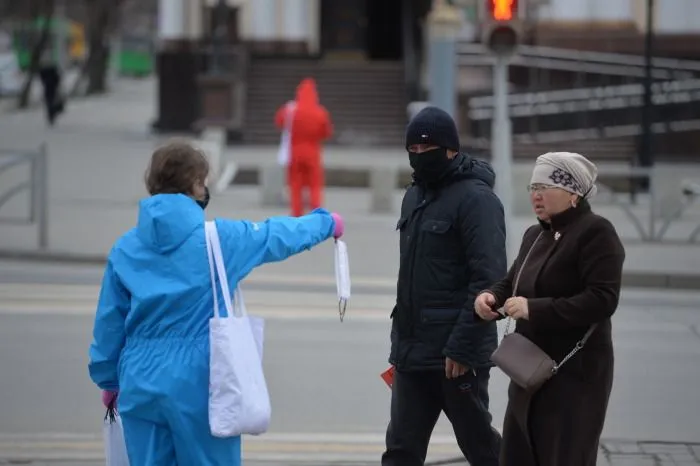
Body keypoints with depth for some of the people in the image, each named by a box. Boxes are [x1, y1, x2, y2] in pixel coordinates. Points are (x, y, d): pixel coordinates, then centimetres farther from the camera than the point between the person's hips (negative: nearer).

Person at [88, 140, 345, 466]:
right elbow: (278, 236, 9)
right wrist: (326, 222, 28)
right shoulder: (218, 238, -6)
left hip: (141, 385, 3)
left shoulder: (126, 248, 2)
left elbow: (109, 324, 7)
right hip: (198, 384, -3)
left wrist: (109, 380, 19)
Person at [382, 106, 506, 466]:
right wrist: (401, 336, 17)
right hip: (411, 352, 8)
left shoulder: (476, 198, -11)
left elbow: (489, 280, -18)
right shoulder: (415, 196, 15)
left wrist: (462, 347, -21)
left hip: (456, 355, -8)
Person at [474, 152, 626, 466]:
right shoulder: (535, 235, 15)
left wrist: (534, 309, -24)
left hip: (575, 375, -9)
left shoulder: (595, 233, -12)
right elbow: (511, 283, 22)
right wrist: (490, 297, -3)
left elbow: (602, 300, -22)